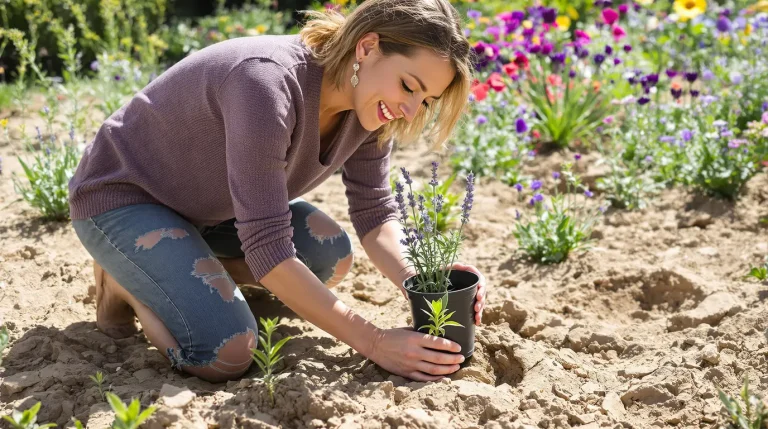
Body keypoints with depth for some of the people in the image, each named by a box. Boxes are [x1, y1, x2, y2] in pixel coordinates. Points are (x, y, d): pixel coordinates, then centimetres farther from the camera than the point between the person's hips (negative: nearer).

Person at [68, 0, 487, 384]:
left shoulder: (370, 101, -13)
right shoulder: (268, 82, -37)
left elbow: (374, 213, -4)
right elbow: (268, 249, -37)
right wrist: (373, 341, -35)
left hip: (205, 202, 8)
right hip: (120, 195, -8)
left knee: (331, 255, -6)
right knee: (228, 354, -23)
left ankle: (183, 272, 9)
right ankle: (123, 280, 5)